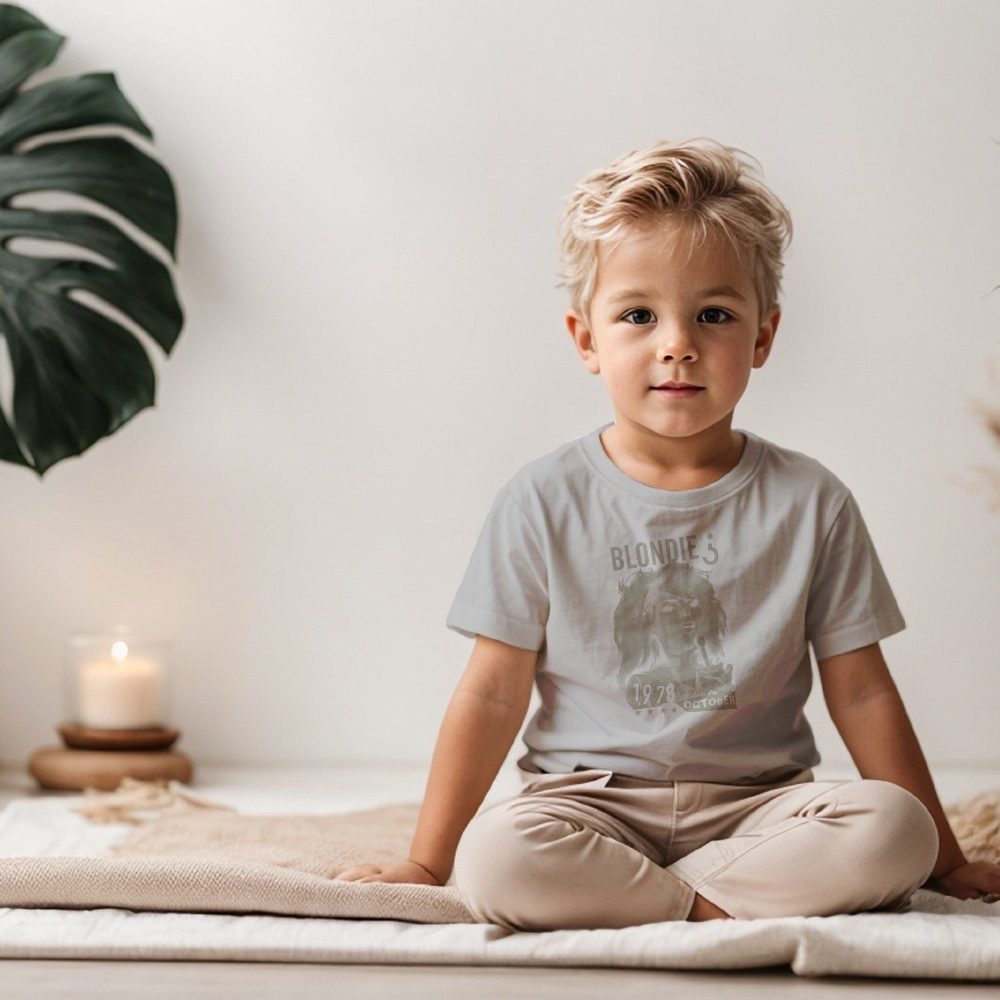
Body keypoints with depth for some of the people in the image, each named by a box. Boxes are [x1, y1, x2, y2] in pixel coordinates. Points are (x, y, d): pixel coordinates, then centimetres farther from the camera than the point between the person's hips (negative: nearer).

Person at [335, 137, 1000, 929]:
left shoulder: (808, 502, 2)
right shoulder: (546, 502, -1)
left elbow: (861, 693, 6)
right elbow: (494, 692, 1)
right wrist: (426, 863, 0)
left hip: (755, 800, 2)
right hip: (589, 798, -2)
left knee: (891, 831, -27)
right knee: (494, 861, -32)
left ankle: (617, 895, -20)